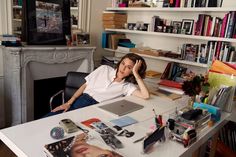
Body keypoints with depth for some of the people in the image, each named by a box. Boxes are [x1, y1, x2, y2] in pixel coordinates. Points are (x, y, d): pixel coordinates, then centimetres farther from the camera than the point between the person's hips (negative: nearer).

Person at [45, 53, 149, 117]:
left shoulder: (126, 86, 2)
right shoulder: (104, 69, 10)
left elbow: (145, 95, -15)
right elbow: (85, 86, 12)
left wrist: (136, 73, -10)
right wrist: (69, 103, 2)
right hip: (78, 102, 3)